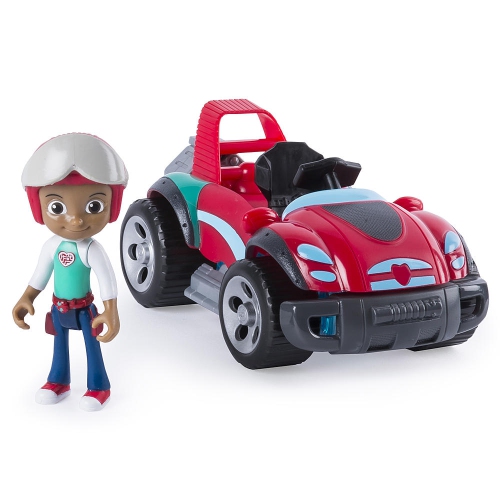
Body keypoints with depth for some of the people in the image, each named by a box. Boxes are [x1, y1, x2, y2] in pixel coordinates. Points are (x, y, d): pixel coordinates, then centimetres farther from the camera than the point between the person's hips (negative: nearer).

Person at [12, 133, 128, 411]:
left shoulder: (92, 250, -25)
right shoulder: (52, 247, -10)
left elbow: (108, 279, -22)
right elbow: (41, 275, 5)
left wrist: (111, 312, -24)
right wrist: (27, 299, 12)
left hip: (84, 309, -5)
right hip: (59, 308, 5)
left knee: (92, 346, 11)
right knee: (60, 344, 22)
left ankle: (98, 388, 28)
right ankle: (59, 382, 42)